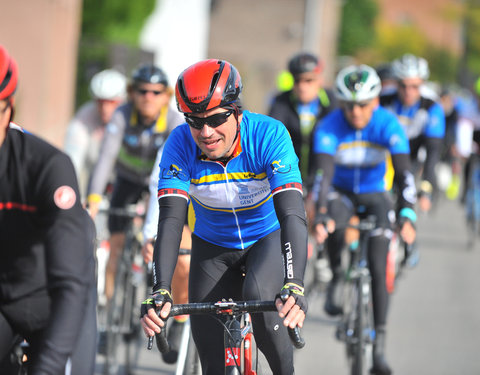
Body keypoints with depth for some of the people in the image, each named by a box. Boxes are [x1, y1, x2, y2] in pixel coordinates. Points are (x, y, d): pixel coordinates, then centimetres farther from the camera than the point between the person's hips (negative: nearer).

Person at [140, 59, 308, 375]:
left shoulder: (269, 135, -30)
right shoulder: (181, 145, -24)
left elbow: (292, 214, -38)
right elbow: (171, 221, -30)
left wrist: (294, 286, -53)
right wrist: (160, 291, -45)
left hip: (268, 238, -2)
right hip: (213, 247, 2)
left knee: (258, 296, -33)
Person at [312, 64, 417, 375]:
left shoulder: (388, 125, -22)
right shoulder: (330, 127, -23)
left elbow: (404, 172, -29)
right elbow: (324, 172, -31)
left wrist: (407, 216, -43)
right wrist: (321, 214, -47)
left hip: (375, 195, 0)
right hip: (342, 192, 0)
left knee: (378, 269, -13)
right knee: (334, 225, -37)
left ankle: (380, 346, -8)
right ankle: (336, 278, -9)